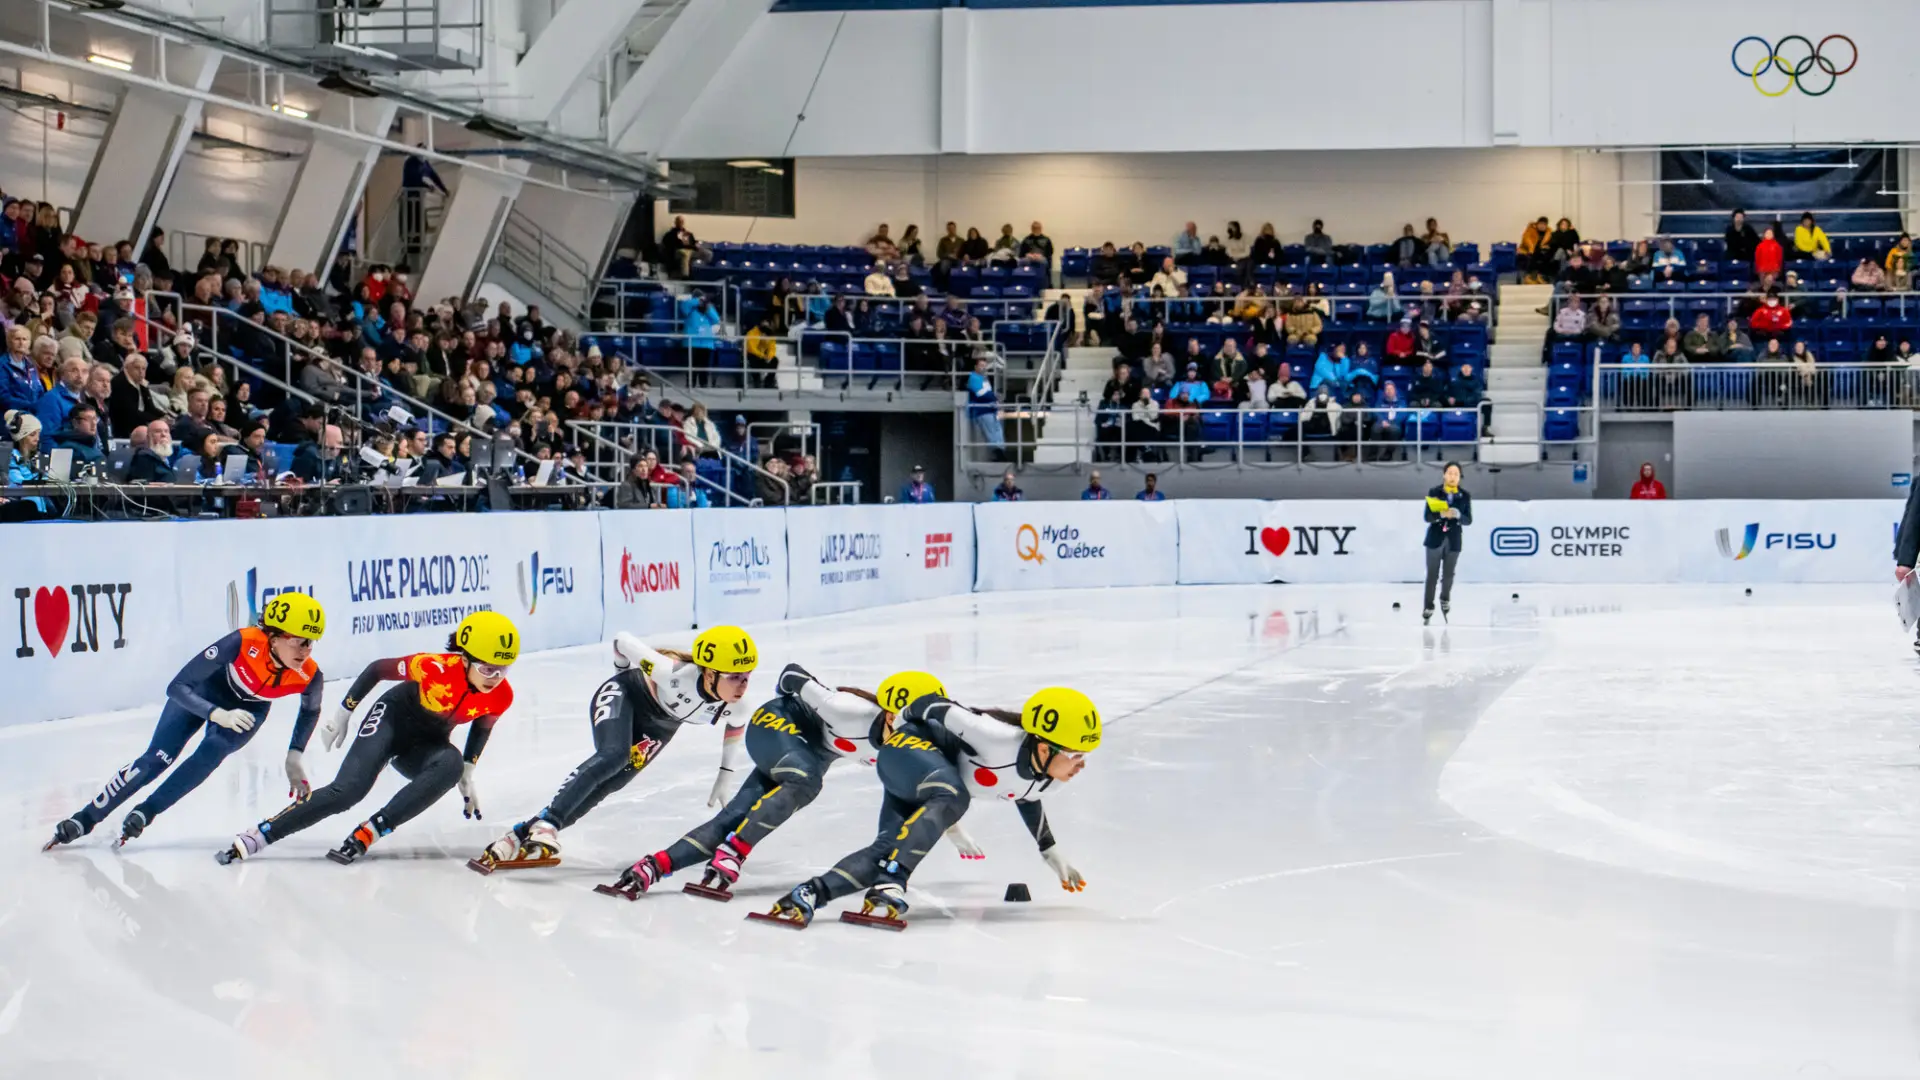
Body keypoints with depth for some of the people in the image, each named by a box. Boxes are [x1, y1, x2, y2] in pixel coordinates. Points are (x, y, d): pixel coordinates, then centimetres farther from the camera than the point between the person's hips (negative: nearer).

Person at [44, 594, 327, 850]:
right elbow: (177, 687, -36)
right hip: (207, 689, -2)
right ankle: (85, 819, 7)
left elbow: (311, 710, -5)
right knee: (158, 758, -8)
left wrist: (295, 757, -9)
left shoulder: (309, 677, -33)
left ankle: (146, 812, -9)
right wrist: (218, 714, -49)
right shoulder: (244, 643, -42)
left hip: (249, 708, 2)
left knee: (211, 751, -26)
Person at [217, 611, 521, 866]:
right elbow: (377, 669, -14)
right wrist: (343, 713, -7)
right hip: (392, 717, -3)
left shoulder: (501, 697, -20)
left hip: (427, 746, 3)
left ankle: (368, 833, -30)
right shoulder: (436, 668, -31)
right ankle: (257, 835, -15)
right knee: (348, 791, -25)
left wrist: (466, 775, 2)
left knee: (451, 764, -34)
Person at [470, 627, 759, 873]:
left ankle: (523, 834, -12)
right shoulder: (674, 675, -40)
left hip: (659, 725, 5)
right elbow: (622, 640, -26)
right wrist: (625, 675, -6)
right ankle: (546, 823, -39)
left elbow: (735, 727, 3)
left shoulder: (735, 706, -24)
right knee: (613, 756, -34)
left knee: (607, 784, -10)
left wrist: (726, 775, 6)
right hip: (625, 695, -5)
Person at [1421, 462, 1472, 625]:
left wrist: (1458, 515, -21)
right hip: (1435, 538, -1)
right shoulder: (1433, 492, -4)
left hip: (1453, 541, 1)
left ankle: (1445, 599, 38)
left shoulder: (1465, 496, -1)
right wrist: (1441, 515, -26)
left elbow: (1468, 520, 0)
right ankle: (1428, 607, 8)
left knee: (1448, 574, 11)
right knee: (1432, 575, 0)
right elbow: (1427, 517, -7)